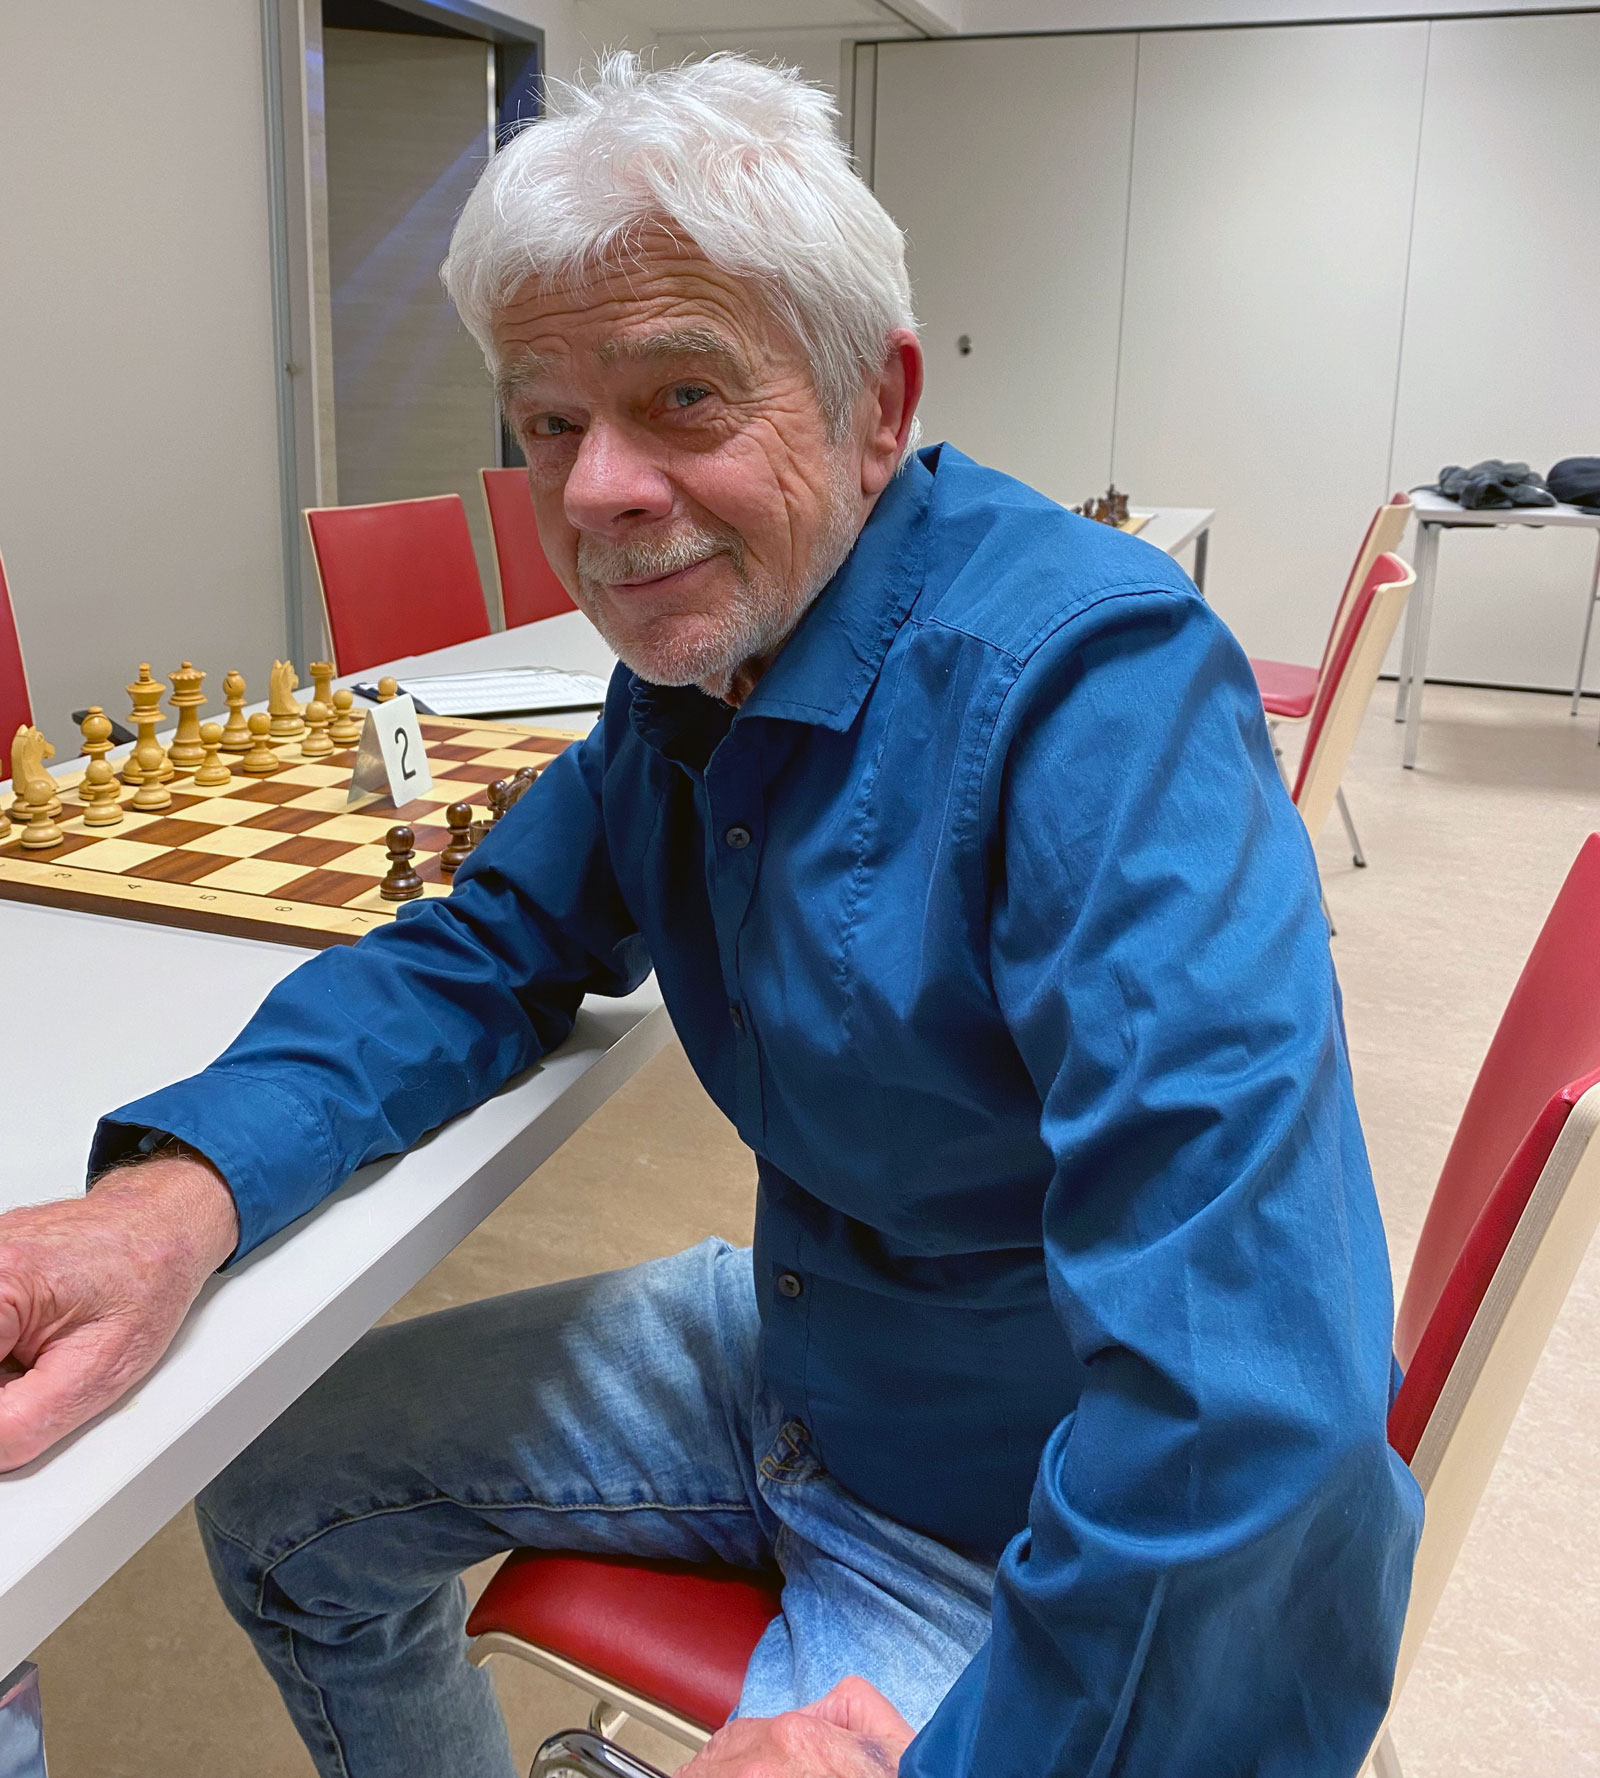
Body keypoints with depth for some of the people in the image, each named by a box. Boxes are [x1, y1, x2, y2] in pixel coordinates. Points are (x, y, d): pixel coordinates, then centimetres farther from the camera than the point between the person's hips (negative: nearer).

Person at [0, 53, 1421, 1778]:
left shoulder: (1089, 679, -30)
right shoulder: (692, 657, -3)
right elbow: (490, 953, 2)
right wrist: (181, 1186, -16)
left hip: (1060, 1534, -7)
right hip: (799, 1351, 7)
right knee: (279, 1497, 13)